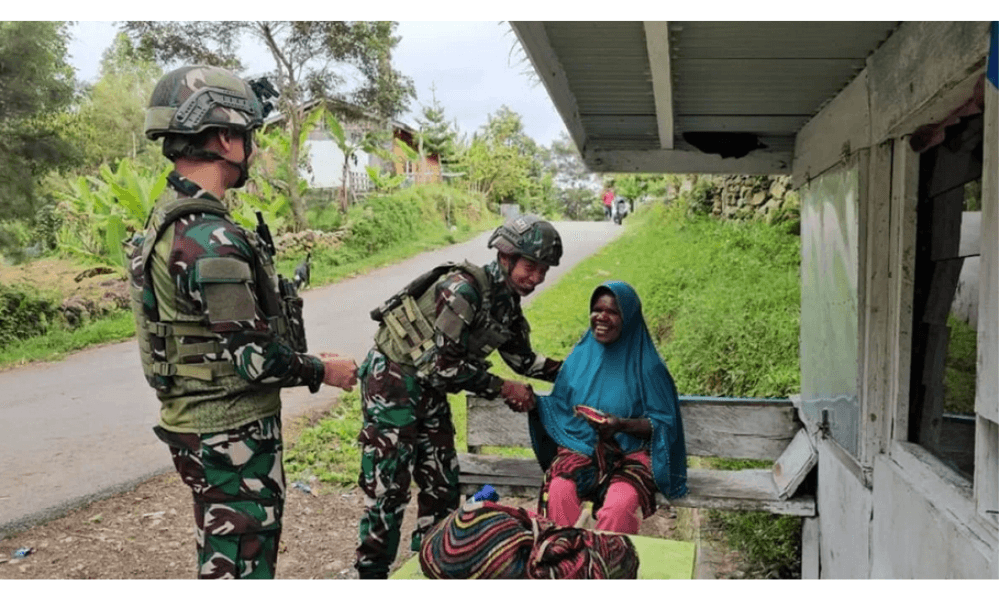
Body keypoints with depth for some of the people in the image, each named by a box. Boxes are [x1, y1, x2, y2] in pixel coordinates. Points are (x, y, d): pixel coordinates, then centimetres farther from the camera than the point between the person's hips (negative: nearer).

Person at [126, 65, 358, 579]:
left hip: (196, 424, 10)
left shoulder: (170, 218, 8)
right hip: (232, 436, -10)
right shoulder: (210, 238, -25)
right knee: (240, 568, 4)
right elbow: (255, 359, -25)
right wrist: (324, 371, -8)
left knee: (223, 558, 25)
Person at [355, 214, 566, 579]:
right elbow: (441, 363, -26)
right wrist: (503, 388, -18)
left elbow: (523, 358, 17)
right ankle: (372, 573, 12)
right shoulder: (463, 288, -24)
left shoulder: (507, 301, 3)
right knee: (388, 489, -4)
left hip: (430, 390, 9)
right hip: (393, 381, -8)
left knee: (443, 486, 12)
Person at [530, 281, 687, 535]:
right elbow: (559, 407, 16)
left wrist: (622, 425, -20)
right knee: (559, 491, -29)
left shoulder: (647, 365, -2)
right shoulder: (580, 356, 9)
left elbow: (664, 422, -3)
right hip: (581, 446, 3)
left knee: (619, 504, -33)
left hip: (631, 451, -2)